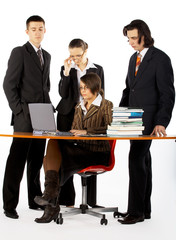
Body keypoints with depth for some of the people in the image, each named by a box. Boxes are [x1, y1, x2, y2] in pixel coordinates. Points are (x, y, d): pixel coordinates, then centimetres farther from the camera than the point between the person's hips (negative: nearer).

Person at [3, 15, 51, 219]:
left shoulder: (46, 56, 17)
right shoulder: (19, 53, -4)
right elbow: (9, 85, -9)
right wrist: (19, 111, -13)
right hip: (25, 117, -7)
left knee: (37, 160, 12)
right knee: (17, 160, -6)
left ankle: (35, 199, 22)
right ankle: (9, 205, -2)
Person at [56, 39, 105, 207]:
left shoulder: (98, 70, 7)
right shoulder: (66, 69, 6)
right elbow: (63, 93, -5)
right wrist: (67, 71, -12)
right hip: (68, 116, 0)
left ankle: (91, 200, 5)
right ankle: (67, 200, 5)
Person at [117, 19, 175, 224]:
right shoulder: (134, 58, 14)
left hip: (149, 120, -8)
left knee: (136, 157, -14)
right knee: (142, 160, 12)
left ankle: (136, 211, -10)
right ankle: (144, 209, 19)